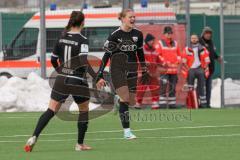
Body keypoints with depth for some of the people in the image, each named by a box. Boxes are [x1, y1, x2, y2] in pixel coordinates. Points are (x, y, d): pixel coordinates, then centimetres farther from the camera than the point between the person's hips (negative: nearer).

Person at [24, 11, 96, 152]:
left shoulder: (62, 38, 6)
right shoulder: (82, 40, -11)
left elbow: (53, 60, 13)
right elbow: (83, 61, -23)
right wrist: (96, 77, -20)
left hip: (61, 80, 4)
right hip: (78, 81, -4)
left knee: (51, 111, 1)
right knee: (84, 110, 17)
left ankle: (34, 137, -16)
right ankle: (80, 144, 19)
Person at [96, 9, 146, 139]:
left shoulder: (138, 34, 3)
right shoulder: (115, 35, -10)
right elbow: (106, 55, -8)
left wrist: (143, 67, 24)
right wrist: (100, 76, -12)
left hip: (131, 70, 5)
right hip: (117, 69, -5)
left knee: (132, 102, 2)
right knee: (125, 98, -17)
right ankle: (126, 131, -13)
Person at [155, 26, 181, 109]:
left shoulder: (175, 43, 17)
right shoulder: (160, 43, 0)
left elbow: (179, 54, 23)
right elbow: (157, 55, -6)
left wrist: (178, 61, 5)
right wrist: (164, 62, -16)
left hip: (174, 70, 6)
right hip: (164, 68, -6)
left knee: (173, 87, 10)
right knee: (163, 86, -14)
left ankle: (172, 104, 16)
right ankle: (162, 104, -14)